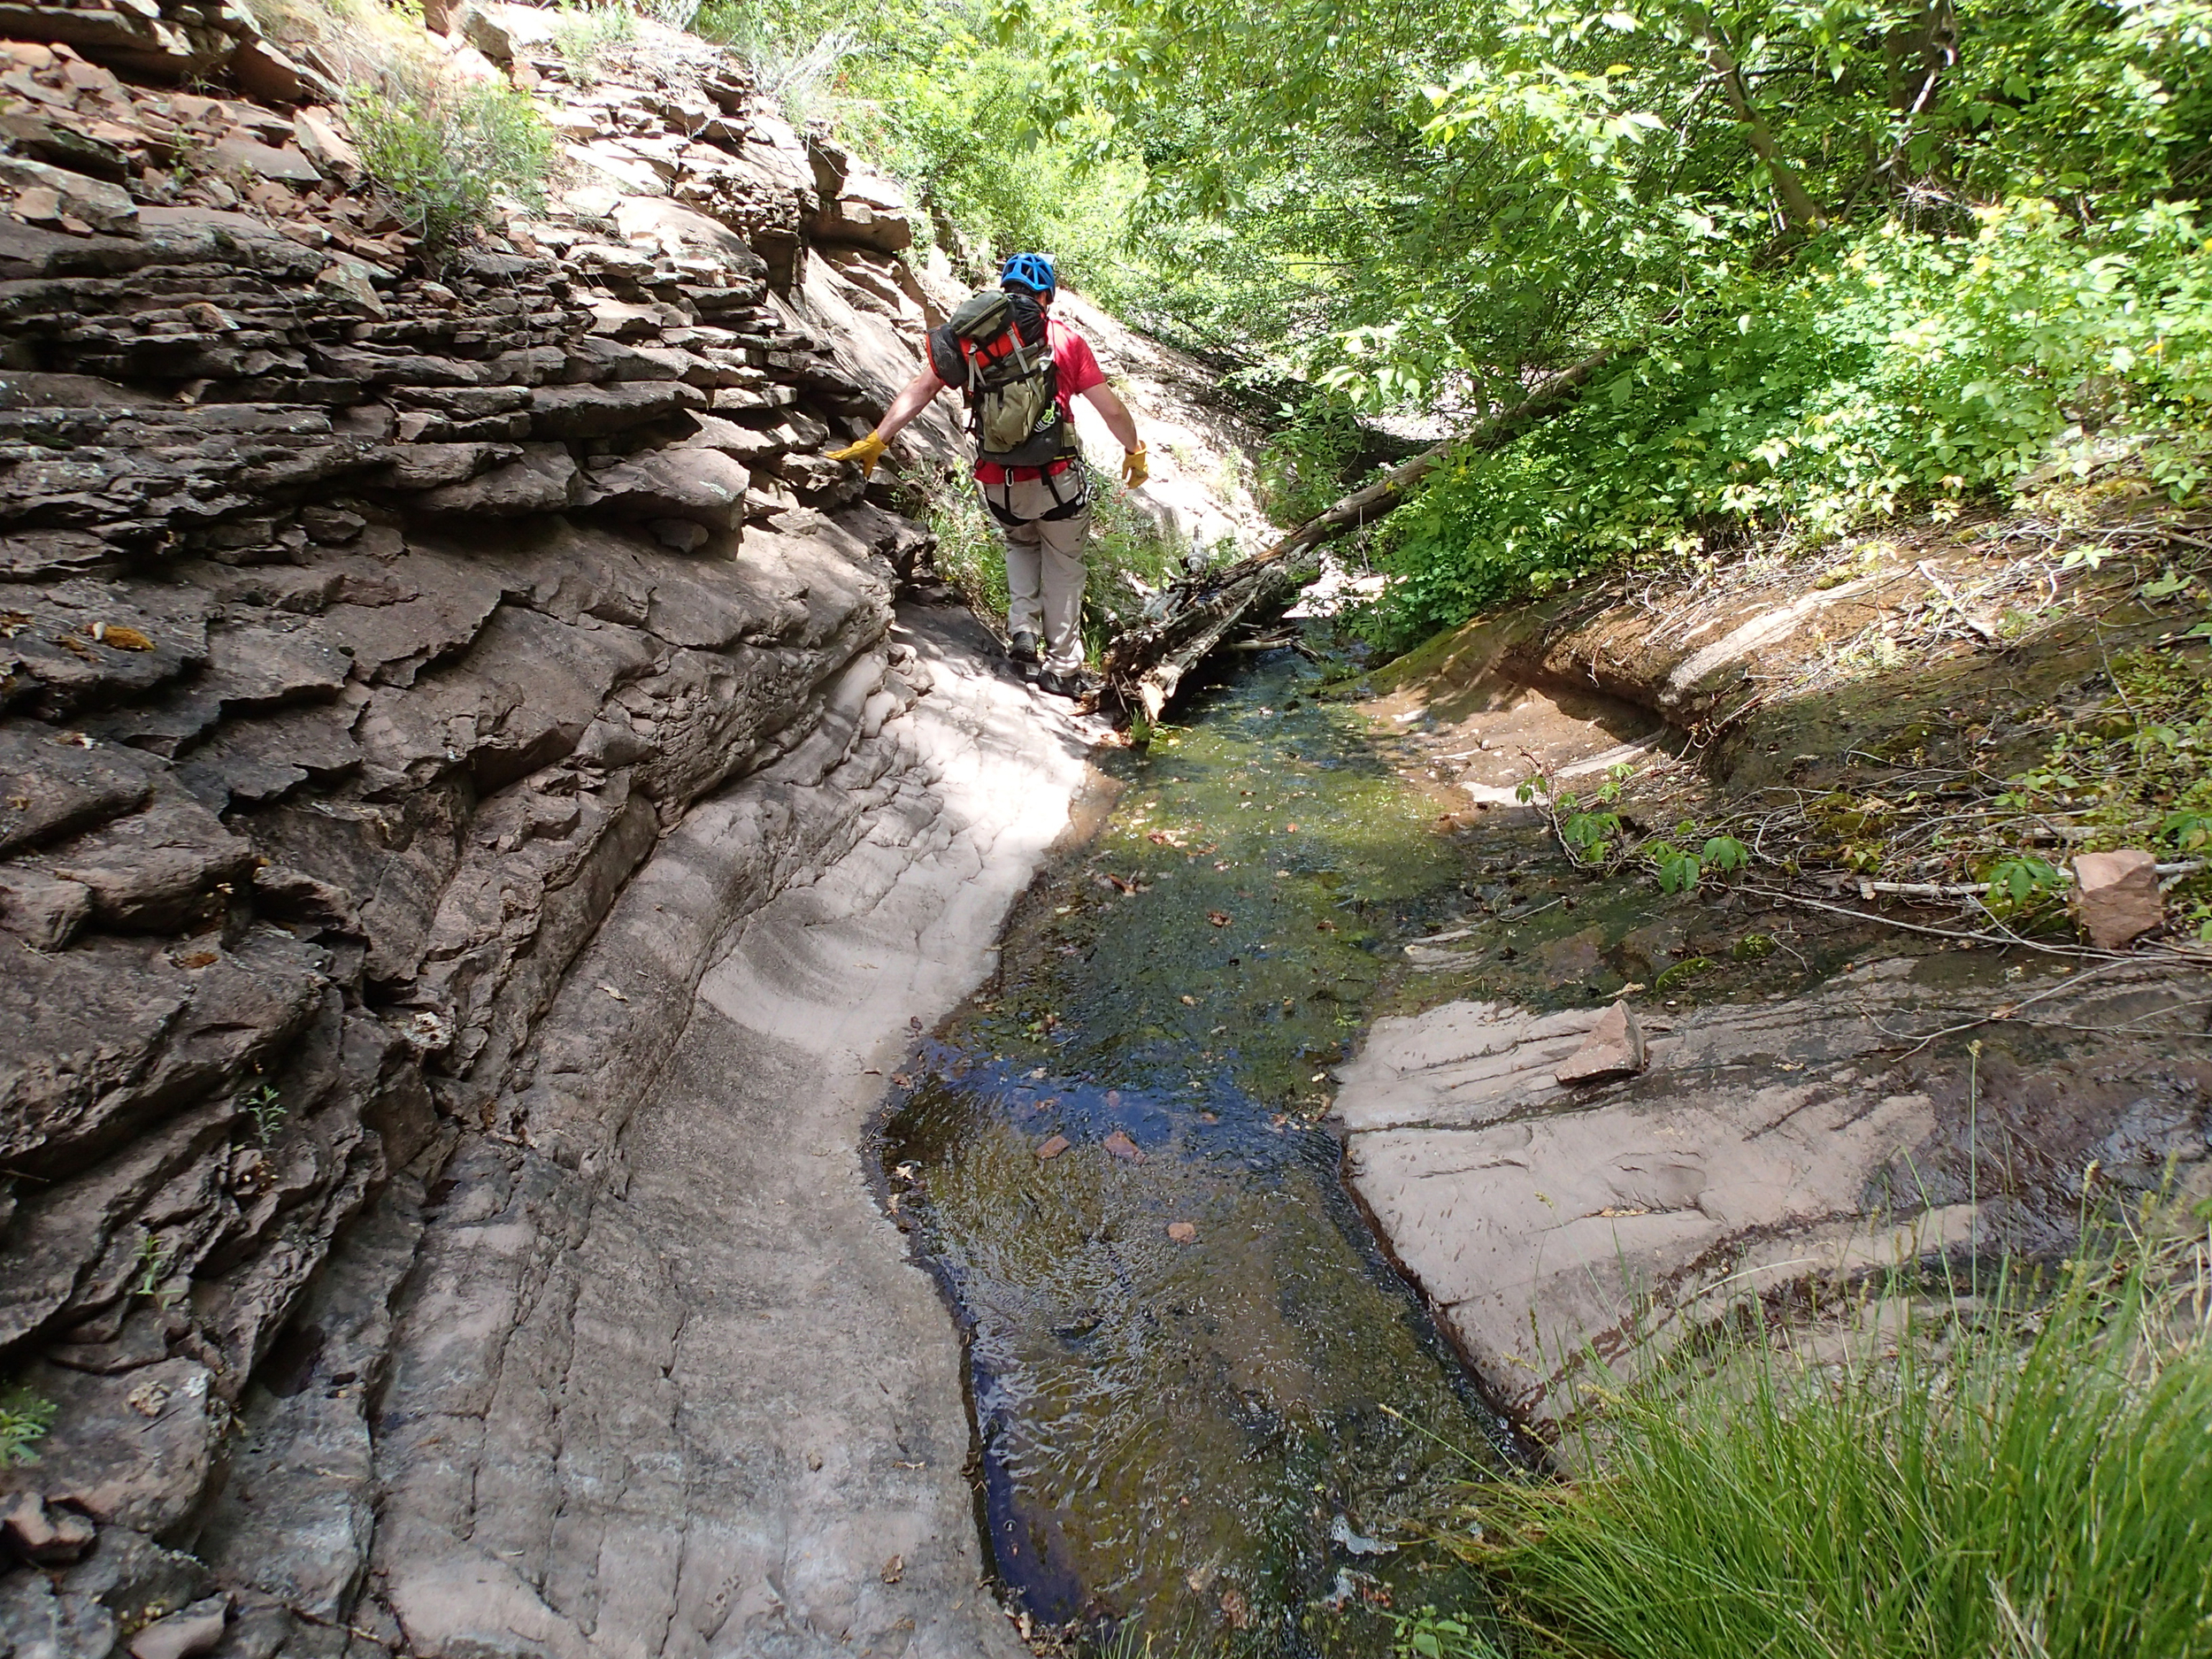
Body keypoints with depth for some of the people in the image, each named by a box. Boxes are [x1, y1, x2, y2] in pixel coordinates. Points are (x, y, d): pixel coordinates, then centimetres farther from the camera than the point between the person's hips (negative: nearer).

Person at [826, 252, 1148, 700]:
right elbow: (1112, 409, 1)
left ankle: (1022, 629, 13)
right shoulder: (1064, 339, 0)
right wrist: (1135, 451, 16)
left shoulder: (967, 335, 5)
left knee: (1020, 544, 31)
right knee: (1063, 565, 16)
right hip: (1057, 477, -2)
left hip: (998, 483, 3)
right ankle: (1063, 667, 18)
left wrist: (875, 442, 2)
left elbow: (920, 389, 0)